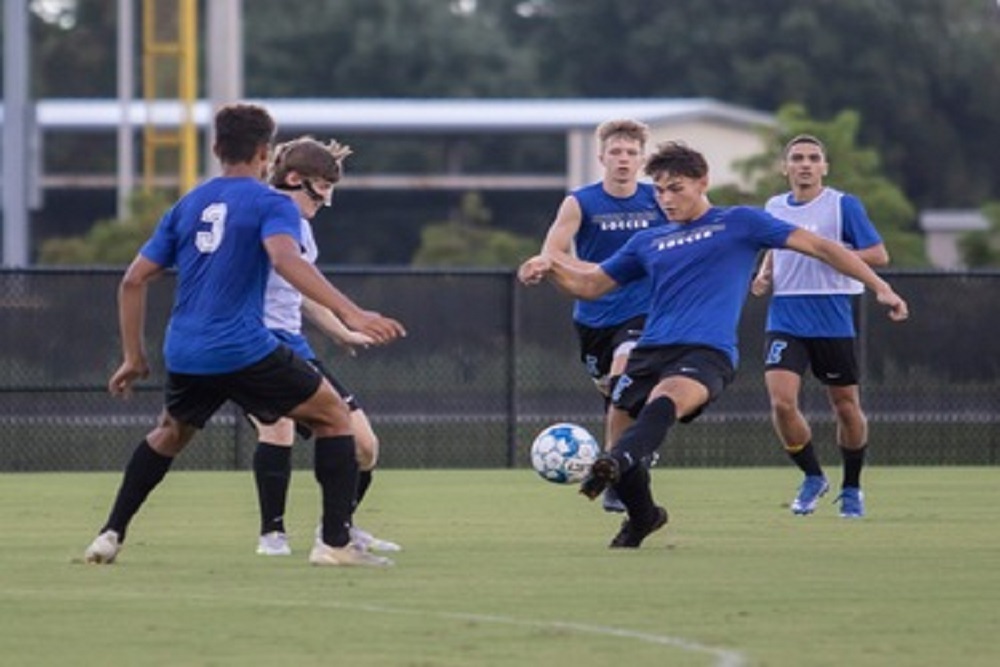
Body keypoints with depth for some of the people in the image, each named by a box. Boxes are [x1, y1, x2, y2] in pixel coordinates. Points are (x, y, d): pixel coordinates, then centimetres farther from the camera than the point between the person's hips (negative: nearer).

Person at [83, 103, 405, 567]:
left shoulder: (187, 206, 16)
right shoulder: (271, 204, -2)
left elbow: (133, 280, 15)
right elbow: (285, 259, -23)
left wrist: (133, 357, 22)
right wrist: (350, 313, -30)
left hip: (184, 354, 6)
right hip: (244, 350, -6)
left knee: (170, 433, 32)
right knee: (333, 416, 7)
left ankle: (110, 535, 25)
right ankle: (335, 542, -3)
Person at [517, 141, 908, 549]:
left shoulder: (739, 223, 11)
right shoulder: (649, 243, 23)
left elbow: (818, 247, 10)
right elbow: (590, 285, 27)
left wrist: (879, 287, 4)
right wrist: (550, 267, 5)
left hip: (708, 351, -6)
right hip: (651, 349, 6)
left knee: (666, 397, -36)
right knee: (619, 423, -4)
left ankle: (616, 463, -66)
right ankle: (642, 518, 26)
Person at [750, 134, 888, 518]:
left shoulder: (843, 205, -4)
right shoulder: (774, 208, 10)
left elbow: (879, 256, -6)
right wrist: (764, 276, 7)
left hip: (832, 322, -3)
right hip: (785, 320, 3)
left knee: (846, 407, 6)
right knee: (781, 402, -15)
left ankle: (851, 488, 27)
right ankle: (812, 478, 7)